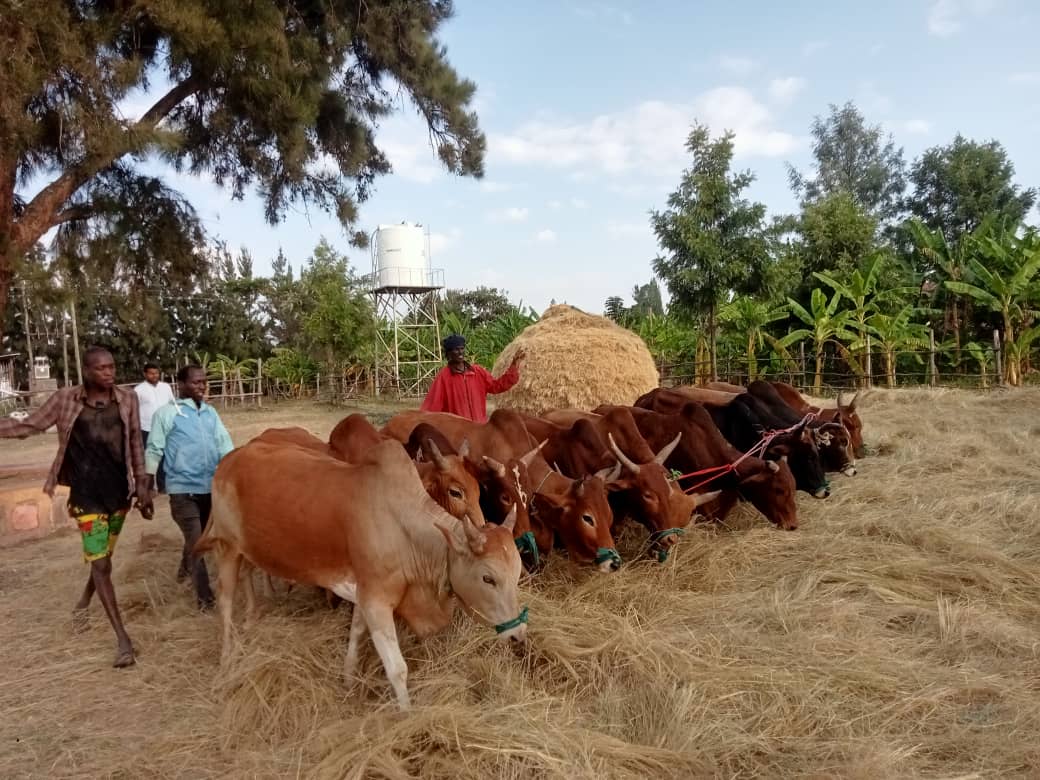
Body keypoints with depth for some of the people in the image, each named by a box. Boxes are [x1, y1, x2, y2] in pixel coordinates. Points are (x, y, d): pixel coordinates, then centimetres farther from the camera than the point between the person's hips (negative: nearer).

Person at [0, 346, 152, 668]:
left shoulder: (127, 400, -2)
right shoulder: (65, 400, -6)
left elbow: (136, 446, 5)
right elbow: (27, 426, 3)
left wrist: (143, 486, 5)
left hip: (120, 493, 2)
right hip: (86, 497, -2)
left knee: (103, 558, 18)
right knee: (100, 564, -5)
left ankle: (84, 601, 49)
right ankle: (123, 639, -1)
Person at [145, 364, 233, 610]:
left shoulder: (211, 412, 10)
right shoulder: (167, 413, -6)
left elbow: (225, 444, 7)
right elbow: (154, 450, -3)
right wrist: (146, 487, -4)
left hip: (211, 487, 5)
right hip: (182, 489, -5)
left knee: (200, 537, 20)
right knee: (196, 541, -4)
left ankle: (185, 568, 46)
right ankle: (205, 596, 3)